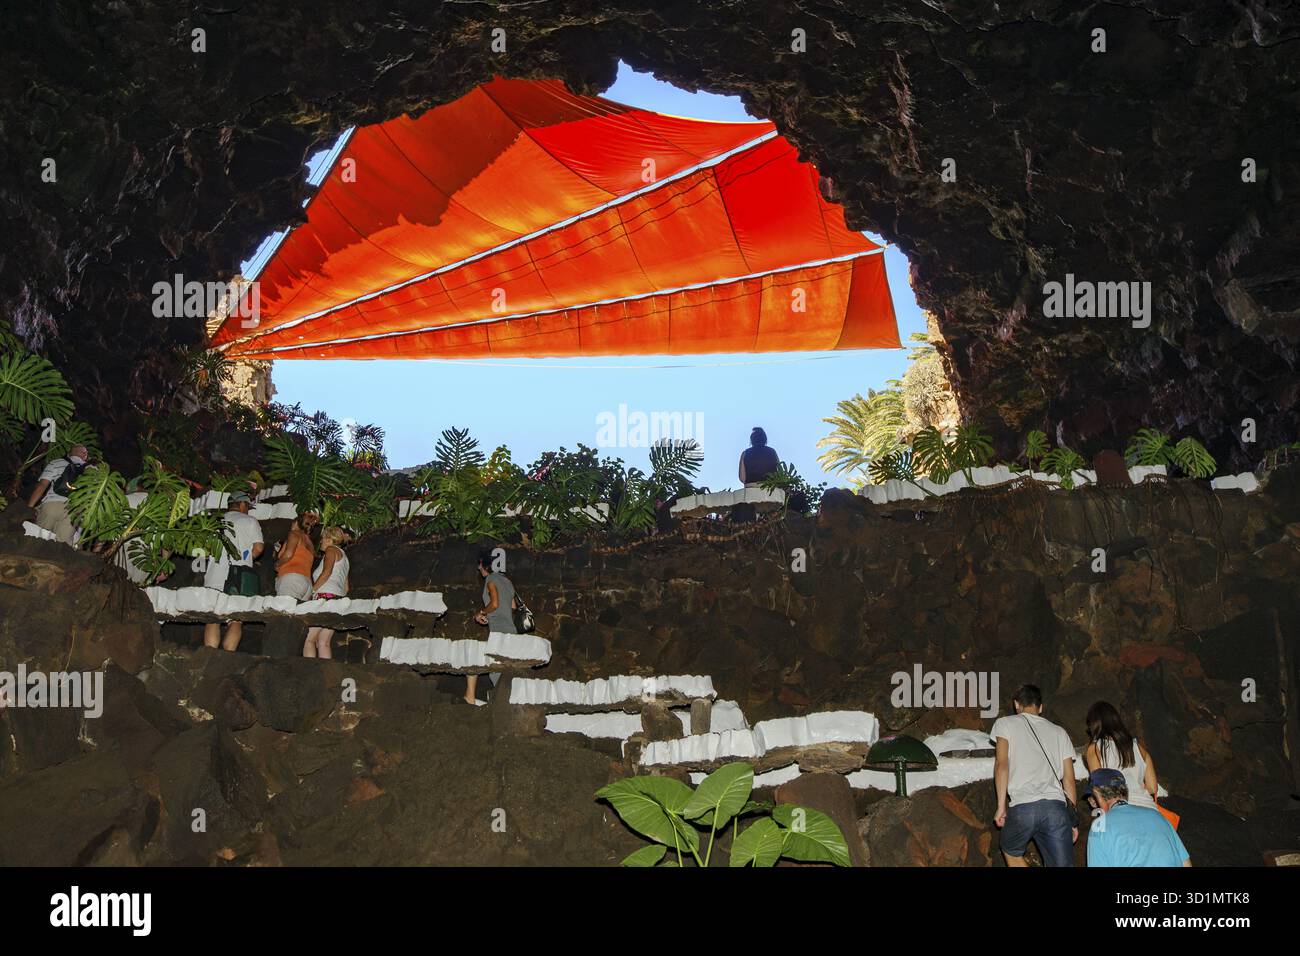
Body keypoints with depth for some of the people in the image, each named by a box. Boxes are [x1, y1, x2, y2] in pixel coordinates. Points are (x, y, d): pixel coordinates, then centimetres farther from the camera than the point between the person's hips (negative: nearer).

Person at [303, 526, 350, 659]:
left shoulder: (332, 550, 4)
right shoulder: (343, 556, 30)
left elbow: (327, 572, -14)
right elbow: (346, 587, 27)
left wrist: (312, 590, -12)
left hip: (327, 595, -9)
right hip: (339, 599, 9)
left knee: (309, 639, -10)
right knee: (323, 642, 3)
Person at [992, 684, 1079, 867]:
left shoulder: (1005, 723, 13)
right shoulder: (1059, 732, 23)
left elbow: (1002, 764, 0)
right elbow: (1069, 778, 19)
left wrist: (1001, 806, 2)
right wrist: (1072, 818, 22)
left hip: (1022, 807, -2)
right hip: (1056, 806, 3)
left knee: (1011, 852, 23)